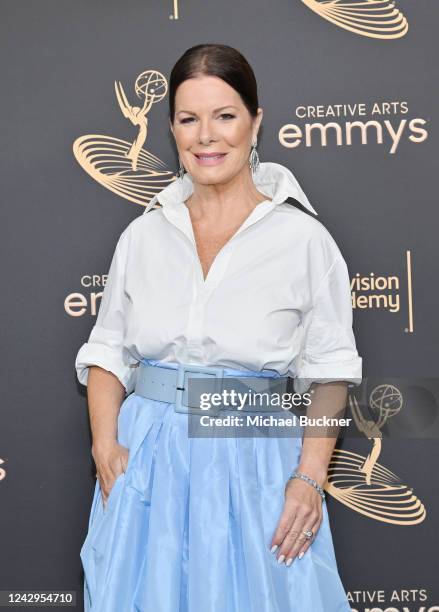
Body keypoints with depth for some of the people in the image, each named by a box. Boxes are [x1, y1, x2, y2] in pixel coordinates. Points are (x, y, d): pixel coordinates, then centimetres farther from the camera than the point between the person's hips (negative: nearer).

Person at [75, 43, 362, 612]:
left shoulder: (304, 238, -6)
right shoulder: (143, 234, 3)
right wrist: (105, 443, -7)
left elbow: (329, 373, -4)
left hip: (256, 463, -2)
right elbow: (107, 352, 6)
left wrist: (310, 476, -14)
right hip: (146, 460, 3)